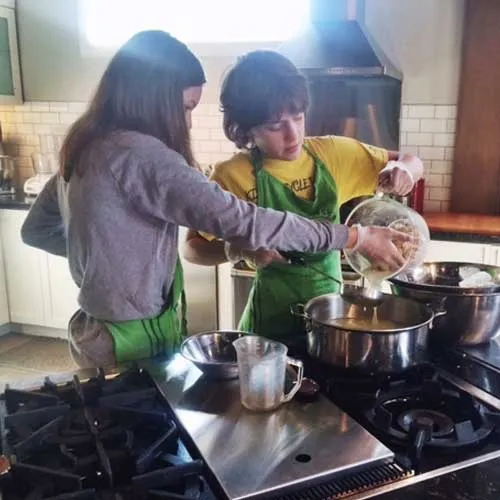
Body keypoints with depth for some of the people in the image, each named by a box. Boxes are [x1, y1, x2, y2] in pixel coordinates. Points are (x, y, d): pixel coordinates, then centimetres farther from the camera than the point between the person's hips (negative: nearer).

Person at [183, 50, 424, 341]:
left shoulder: (331, 153, -2)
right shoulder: (233, 175, -13)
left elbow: (413, 163, 7)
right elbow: (193, 248, -7)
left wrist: (401, 169, -16)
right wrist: (239, 250, -27)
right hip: (273, 320, -3)